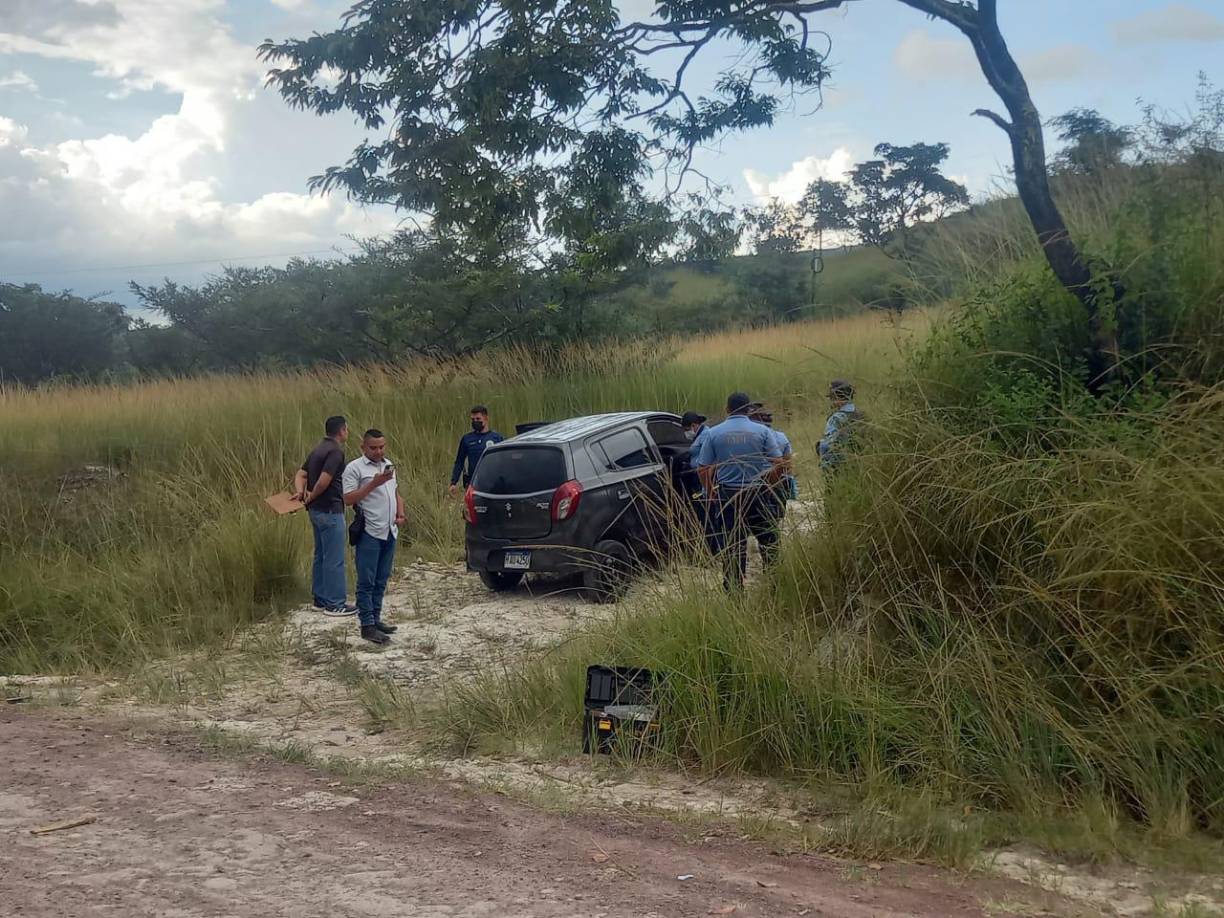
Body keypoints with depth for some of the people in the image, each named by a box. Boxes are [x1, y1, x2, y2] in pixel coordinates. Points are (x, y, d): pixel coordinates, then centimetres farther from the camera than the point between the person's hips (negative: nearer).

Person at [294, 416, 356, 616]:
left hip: (316, 510, 10)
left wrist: (300, 492, -5)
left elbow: (301, 474, 12)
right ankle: (335, 604, 2)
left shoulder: (318, 450, 13)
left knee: (321, 556, 16)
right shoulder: (335, 451, -17)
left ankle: (320, 599, 23)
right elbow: (323, 481, -25)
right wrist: (312, 496, -8)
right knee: (334, 559, -3)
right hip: (330, 511, -10)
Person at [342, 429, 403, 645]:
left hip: (390, 532, 7)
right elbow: (348, 499, -14)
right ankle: (367, 625, -2)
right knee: (366, 582, -4)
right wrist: (374, 483, -19)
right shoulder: (355, 468, -7)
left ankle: (375, 618, 20)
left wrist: (400, 514, 9)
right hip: (369, 533, -7)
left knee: (381, 580, 12)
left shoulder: (388, 465, 16)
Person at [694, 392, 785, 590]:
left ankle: (734, 590, 9)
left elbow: (702, 469, -1)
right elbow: (778, 463, -4)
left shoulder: (713, 433, 0)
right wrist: (765, 482, 11)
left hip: (727, 496, 1)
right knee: (768, 540, 13)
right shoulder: (762, 431, -2)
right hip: (759, 494, -1)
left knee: (732, 547, 6)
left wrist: (711, 492, 12)